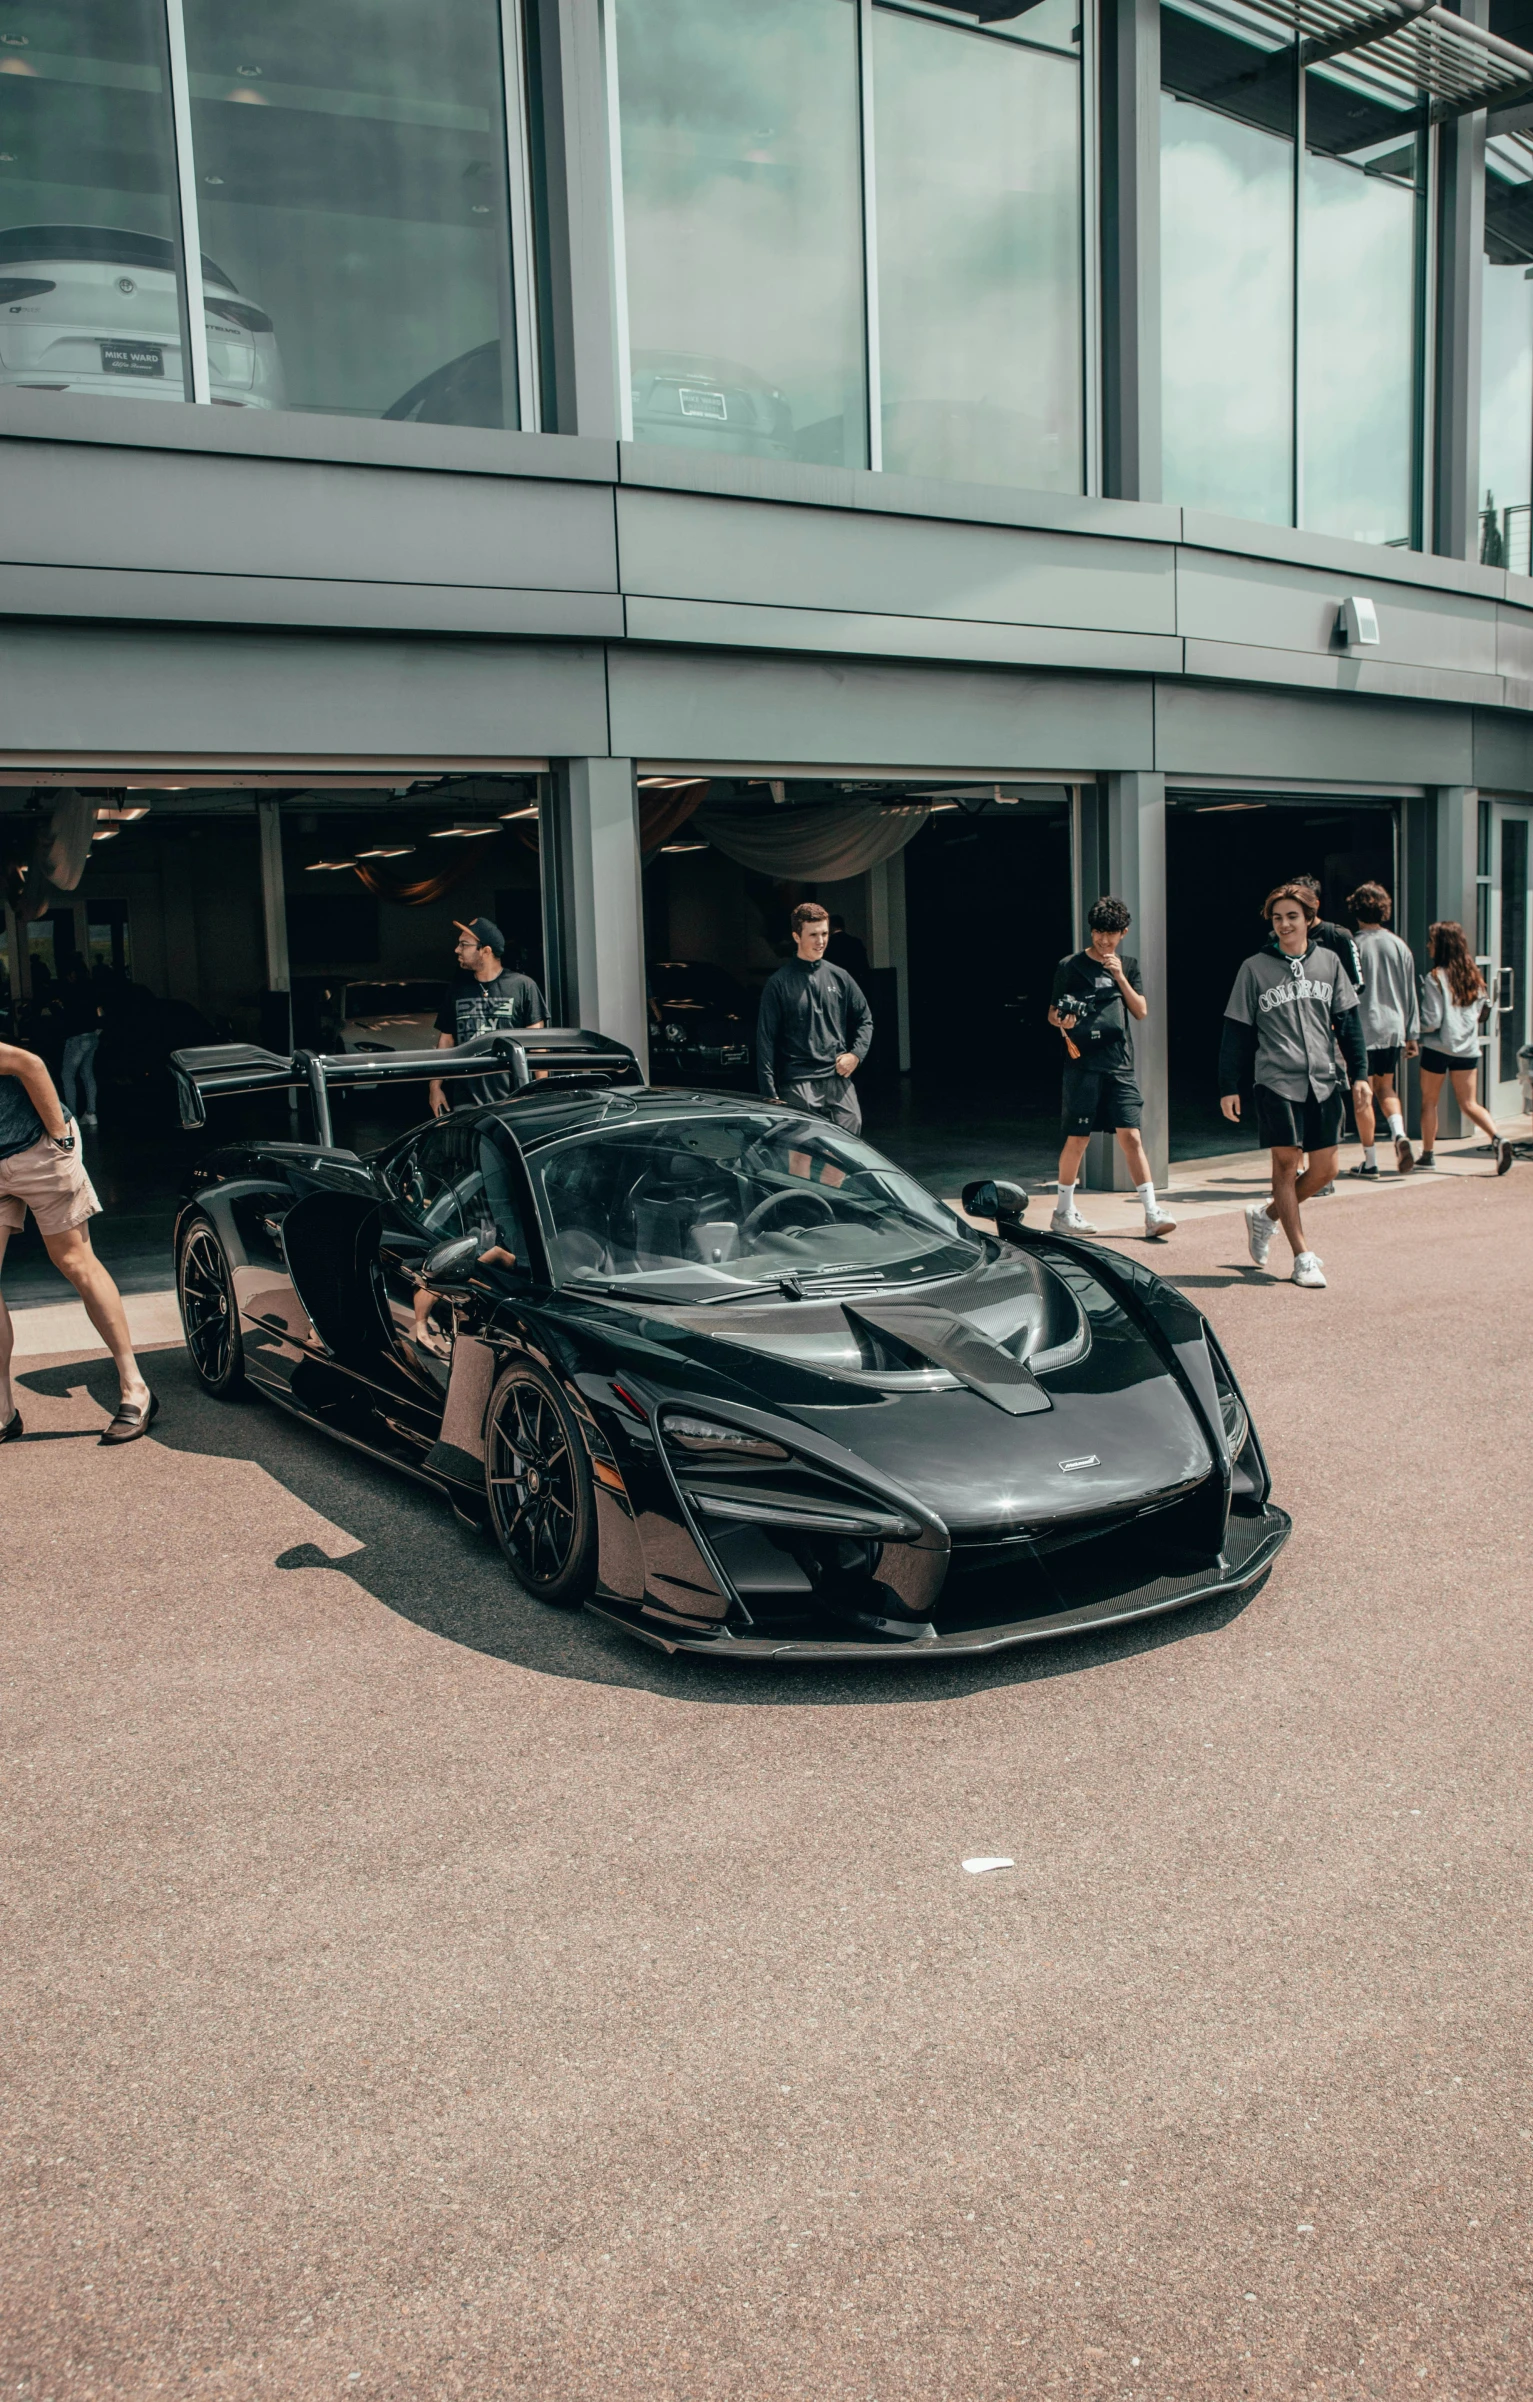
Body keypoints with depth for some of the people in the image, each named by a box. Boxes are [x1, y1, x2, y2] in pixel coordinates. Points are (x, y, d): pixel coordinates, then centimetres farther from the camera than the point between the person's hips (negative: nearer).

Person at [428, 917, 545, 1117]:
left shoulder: (522, 986, -1)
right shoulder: (457, 988, 13)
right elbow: (446, 1040, 16)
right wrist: (435, 1086, 11)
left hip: (514, 1100, -3)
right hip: (468, 1103, 4)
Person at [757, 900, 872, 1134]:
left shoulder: (838, 977, 10)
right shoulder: (780, 982, -1)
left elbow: (865, 1018, 21)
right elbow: (766, 1039, -3)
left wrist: (856, 1054, 4)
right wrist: (770, 1094, -8)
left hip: (838, 1079, 4)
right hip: (797, 1084, -4)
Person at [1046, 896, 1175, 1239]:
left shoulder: (1127, 966, 13)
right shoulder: (1070, 966, 3)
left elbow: (1141, 1011, 5)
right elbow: (1052, 1014, 6)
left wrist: (1119, 977, -6)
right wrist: (1063, 1020, -17)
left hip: (1119, 1063, 3)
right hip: (1083, 1064, -3)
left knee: (1131, 1136, -3)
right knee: (1077, 1139, 1)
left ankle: (1152, 1214, -4)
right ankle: (1063, 1211, 15)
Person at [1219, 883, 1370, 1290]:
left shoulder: (1328, 962, 9)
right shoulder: (1255, 968, 1)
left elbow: (1348, 1021, 12)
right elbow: (1237, 1031, 2)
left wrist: (1359, 1072, 6)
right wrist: (1229, 1086, 0)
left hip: (1323, 1081, 3)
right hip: (1277, 1082, -3)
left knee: (1324, 1168, 3)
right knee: (1286, 1163, -4)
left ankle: (1266, 1214, 27)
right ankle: (1303, 1257, 3)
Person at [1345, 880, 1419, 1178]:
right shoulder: (1399, 946, 4)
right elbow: (1410, 994, 8)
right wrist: (1413, 1034, 14)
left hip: (1362, 1030, -4)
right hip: (1393, 1029, 4)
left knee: (1364, 1095, 3)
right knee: (1385, 1087, 20)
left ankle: (1370, 1160, 7)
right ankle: (1399, 1133, -5)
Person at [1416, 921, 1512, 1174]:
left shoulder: (1435, 977, -13)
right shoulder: (1473, 976, 5)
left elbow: (1432, 1021, -15)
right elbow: (1479, 1012, 13)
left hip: (1438, 1048, -5)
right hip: (1468, 1048, 5)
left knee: (1429, 1102, 11)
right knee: (1469, 1104, 8)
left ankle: (1427, 1155, 16)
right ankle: (1497, 1139, -14)